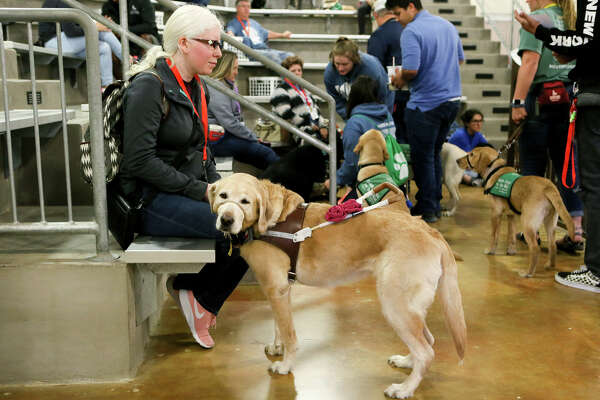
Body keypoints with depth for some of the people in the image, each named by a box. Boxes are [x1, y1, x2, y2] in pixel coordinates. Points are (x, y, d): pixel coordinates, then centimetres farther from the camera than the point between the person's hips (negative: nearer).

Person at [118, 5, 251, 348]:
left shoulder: (197, 87, 14)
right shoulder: (149, 86, -13)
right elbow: (140, 160, -19)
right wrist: (200, 190, -18)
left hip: (189, 194, 9)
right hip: (153, 201, -9)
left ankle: (196, 292, 1)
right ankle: (195, 292, 1)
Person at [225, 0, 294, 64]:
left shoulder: (254, 23, 32)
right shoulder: (233, 23, 10)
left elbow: (266, 34, 44)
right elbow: (230, 32, -13)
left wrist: (282, 35, 51)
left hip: (265, 49, 7)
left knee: (289, 55, -17)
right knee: (273, 55, -35)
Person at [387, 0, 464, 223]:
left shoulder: (411, 31, -14)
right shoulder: (448, 26, 12)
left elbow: (411, 70, -24)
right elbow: (460, 60, 20)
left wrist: (400, 80, -4)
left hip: (425, 103, -8)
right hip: (452, 99, 8)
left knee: (422, 157, 4)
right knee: (434, 154, 19)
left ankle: (427, 209, 11)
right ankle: (436, 204, 26)